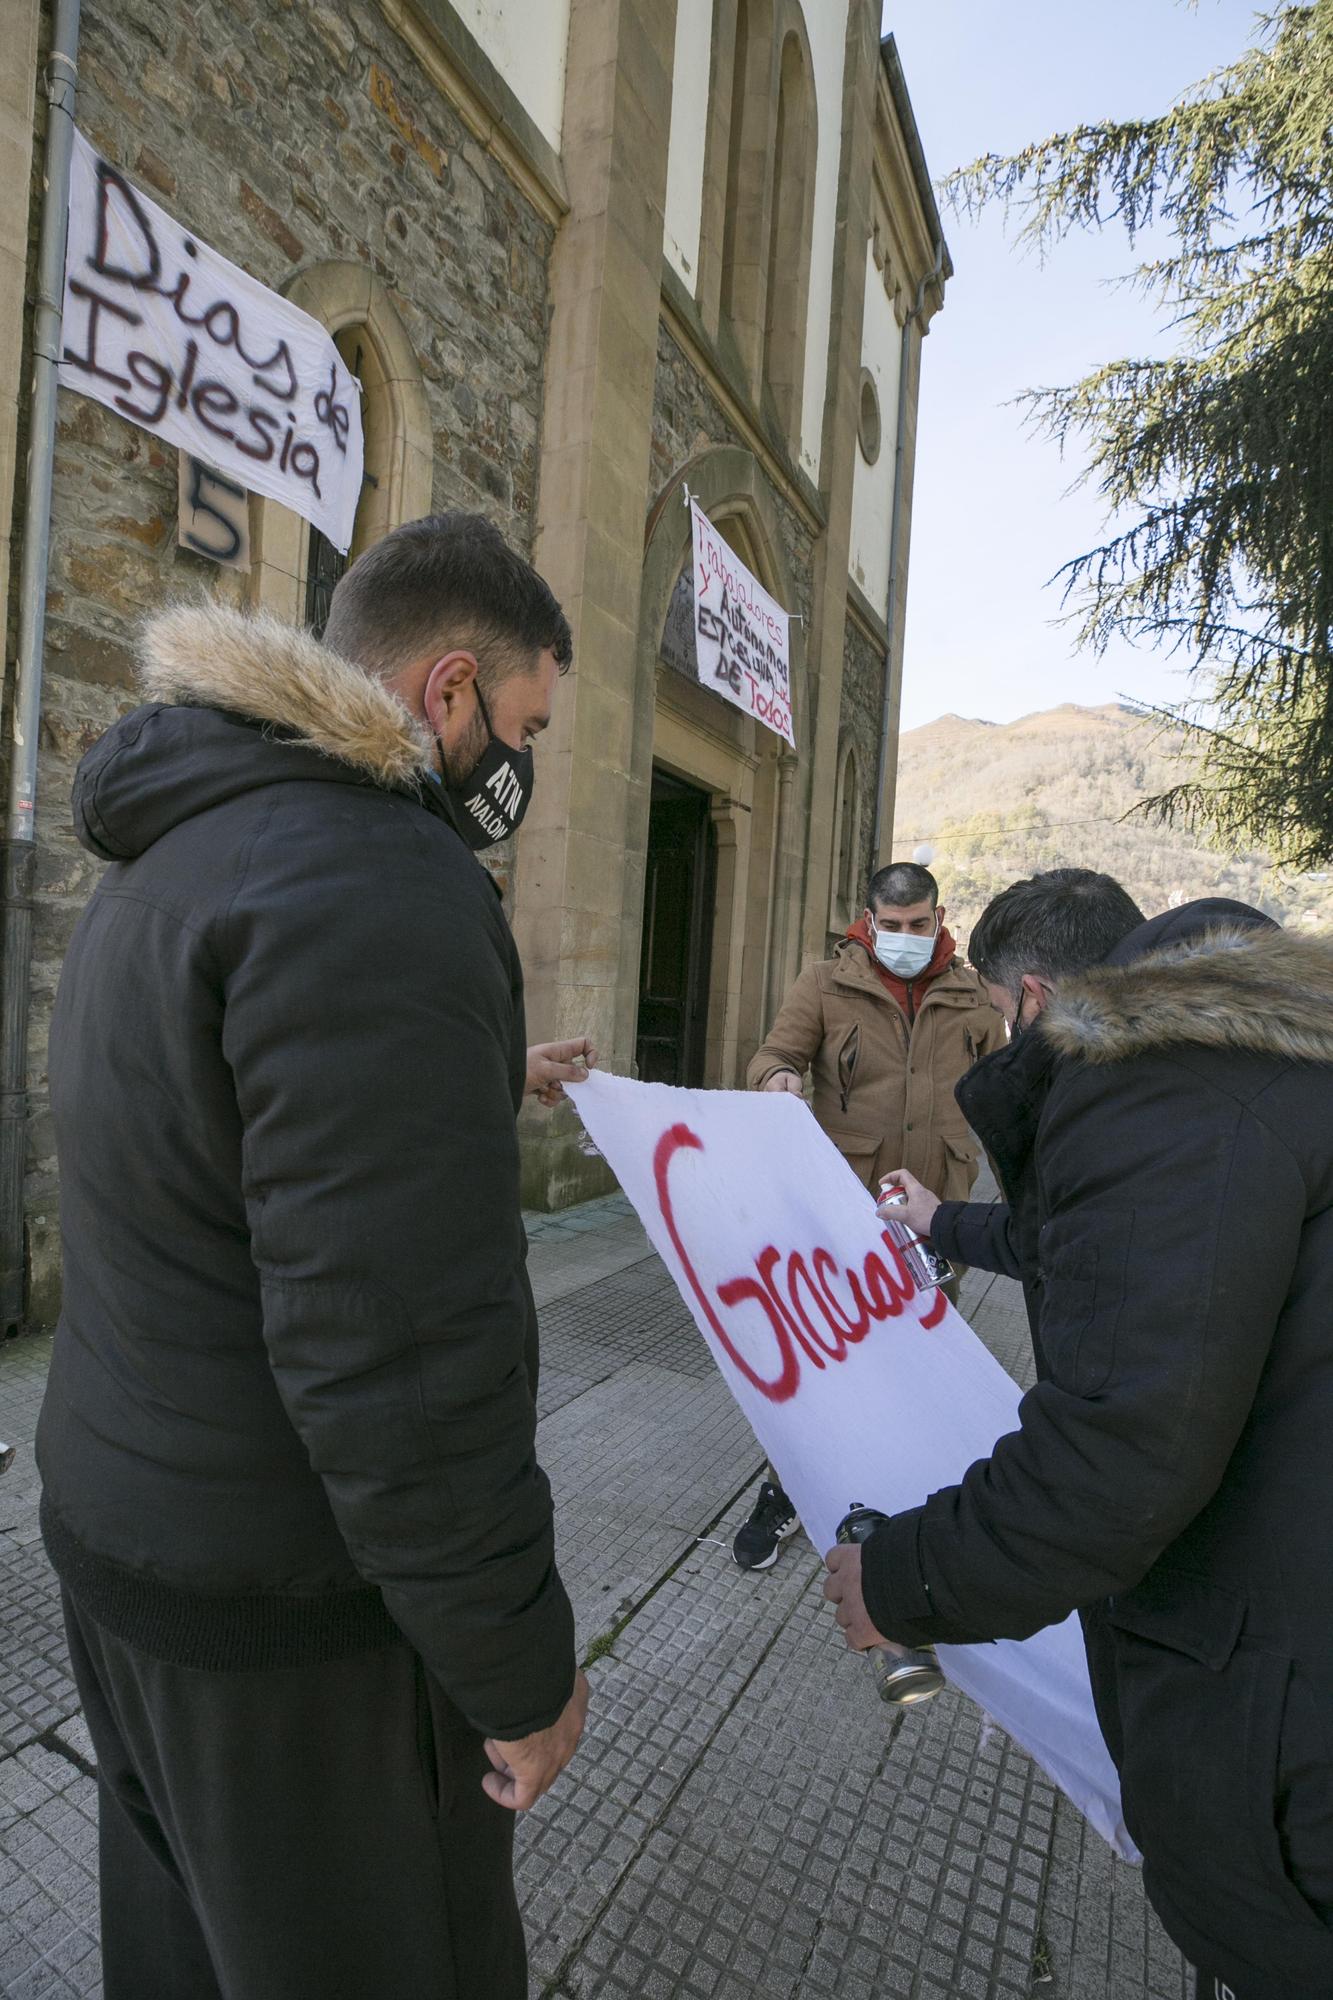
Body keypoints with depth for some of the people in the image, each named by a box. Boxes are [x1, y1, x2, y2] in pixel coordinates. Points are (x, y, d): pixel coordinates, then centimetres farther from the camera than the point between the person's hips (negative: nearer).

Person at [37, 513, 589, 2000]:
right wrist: (520, 1667, -15)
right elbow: (402, 1359, -29)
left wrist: (476, 1083, 26)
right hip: (286, 1608, -9)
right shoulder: (376, 886, -27)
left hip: (122, 1519, 9)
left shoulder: (172, 854, 6)